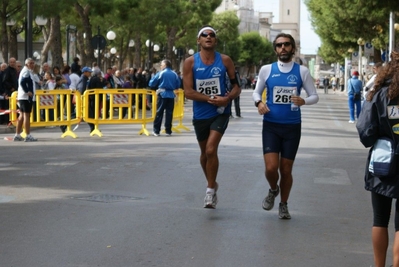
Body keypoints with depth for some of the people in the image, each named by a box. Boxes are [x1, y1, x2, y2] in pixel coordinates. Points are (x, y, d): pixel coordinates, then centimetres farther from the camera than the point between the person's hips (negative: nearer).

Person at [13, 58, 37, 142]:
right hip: (26, 97, -11)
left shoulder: (26, 71, 19)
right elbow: (22, 82, -26)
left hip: (22, 96, 11)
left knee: (22, 115, 13)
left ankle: (17, 135, 17)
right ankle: (28, 136, -10)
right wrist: (27, 92, -23)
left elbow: (21, 82, 23)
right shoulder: (26, 72, -13)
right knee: (27, 115, -10)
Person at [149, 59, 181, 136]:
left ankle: (156, 131, 1)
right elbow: (178, 86, 10)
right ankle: (168, 131, 7)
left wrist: (158, 86, 17)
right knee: (169, 113, 6)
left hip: (162, 94, -3)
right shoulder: (175, 74, 3)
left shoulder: (160, 73, -5)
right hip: (171, 95, 3)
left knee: (159, 112, 1)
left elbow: (151, 84, -3)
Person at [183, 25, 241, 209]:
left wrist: (227, 99, -19)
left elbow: (236, 87, 2)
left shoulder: (225, 61, -3)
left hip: (220, 113, -2)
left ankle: (210, 190, -5)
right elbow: (188, 92, -10)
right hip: (200, 114, 2)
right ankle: (212, 184, 39)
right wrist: (211, 99, -20)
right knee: (205, 152, 16)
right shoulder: (190, 62, -6)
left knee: (211, 150, -17)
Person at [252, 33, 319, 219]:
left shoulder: (302, 71, -1)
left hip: (292, 127, 0)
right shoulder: (267, 70, 0)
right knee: (271, 167, -11)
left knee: (286, 169, 7)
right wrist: (259, 102, -11)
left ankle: (283, 204, 28)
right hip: (270, 126, 0)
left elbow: (315, 96, 4)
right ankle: (273, 190, 23)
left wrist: (303, 101, -18)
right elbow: (256, 92, 11)